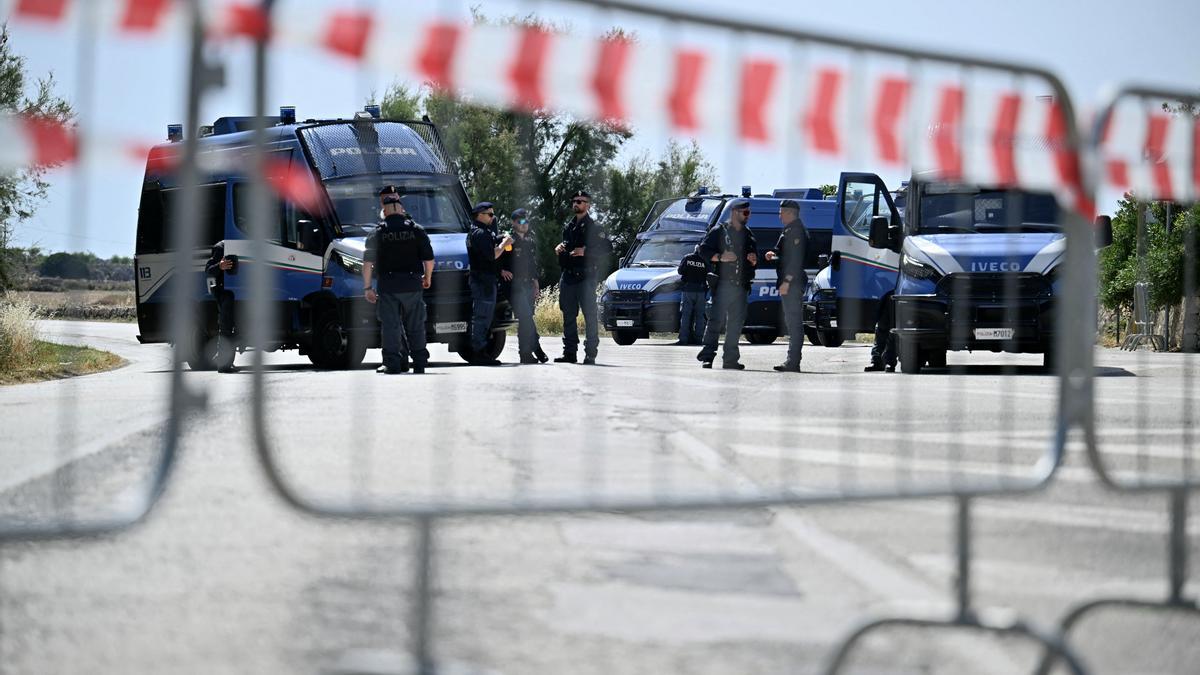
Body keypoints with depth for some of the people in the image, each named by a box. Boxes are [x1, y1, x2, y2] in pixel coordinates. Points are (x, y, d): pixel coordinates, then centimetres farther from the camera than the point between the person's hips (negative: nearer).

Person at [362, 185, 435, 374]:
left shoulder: (378, 232, -1)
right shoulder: (415, 229, 2)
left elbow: (368, 262, -4)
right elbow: (429, 259, 3)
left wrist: (367, 287, 1)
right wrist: (427, 277, 19)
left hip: (387, 286, -2)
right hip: (412, 284, 2)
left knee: (390, 325, 2)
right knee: (415, 325, 10)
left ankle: (393, 363, -3)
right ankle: (419, 363, 12)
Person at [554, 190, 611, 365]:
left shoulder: (594, 227, -2)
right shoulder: (568, 227, 18)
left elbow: (607, 248, -10)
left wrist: (585, 251, -19)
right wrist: (559, 248, 9)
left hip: (586, 277, -7)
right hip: (568, 276, 7)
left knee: (590, 316, -6)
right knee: (568, 316, 7)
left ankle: (590, 354, -5)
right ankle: (569, 352, 12)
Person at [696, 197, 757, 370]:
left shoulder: (748, 234, 20)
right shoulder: (719, 231, 3)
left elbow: (756, 256, 26)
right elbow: (703, 249, -3)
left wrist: (754, 259, 3)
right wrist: (720, 257, -17)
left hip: (741, 286, 6)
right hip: (723, 284, -6)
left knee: (736, 323, 5)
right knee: (717, 319, -13)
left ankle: (730, 359, 9)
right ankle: (707, 356, -15)